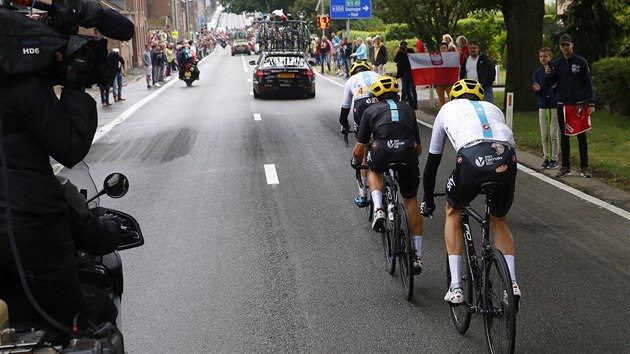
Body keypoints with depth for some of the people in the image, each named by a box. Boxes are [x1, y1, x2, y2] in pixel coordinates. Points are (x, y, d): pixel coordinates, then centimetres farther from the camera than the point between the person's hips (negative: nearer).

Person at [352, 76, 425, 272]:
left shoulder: (371, 110, 26)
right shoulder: (408, 109, 32)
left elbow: (358, 150, 26)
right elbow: (419, 148, 39)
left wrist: (355, 161, 49)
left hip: (382, 151, -2)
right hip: (408, 151, 2)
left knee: (374, 171, 36)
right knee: (411, 200, 21)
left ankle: (378, 210, 10)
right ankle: (417, 256, 17)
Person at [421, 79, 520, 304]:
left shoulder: (448, 109, 34)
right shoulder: (493, 108, 39)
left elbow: (432, 161, 39)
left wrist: (427, 201, 50)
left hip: (472, 158, -2)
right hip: (507, 161, 3)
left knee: (453, 212, 26)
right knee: (499, 220, 29)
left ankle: (455, 287, 20)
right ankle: (512, 283, 16)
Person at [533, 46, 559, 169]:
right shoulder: (537, 72, 7)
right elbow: (536, 92, 10)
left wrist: (555, 86, -20)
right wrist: (537, 89, -12)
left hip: (554, 105, -4)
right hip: (543, 105, 4)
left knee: (554, 134, -1)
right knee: (544, 135, 7)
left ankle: (554, 159, 7)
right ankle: (546, 158, 14)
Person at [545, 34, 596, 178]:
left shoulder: (581, 62, -1)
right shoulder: (556, 63, 8)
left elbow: (588, 83, -2)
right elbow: (551, 83, 12)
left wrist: (591, 103, -9)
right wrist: (548, 75, -11)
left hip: (579, 104, -3)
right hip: (562, 105, 3)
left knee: (581, 136, 0)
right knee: (564, 136, 7)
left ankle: (584, 167, 4)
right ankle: (565, 167, 13)